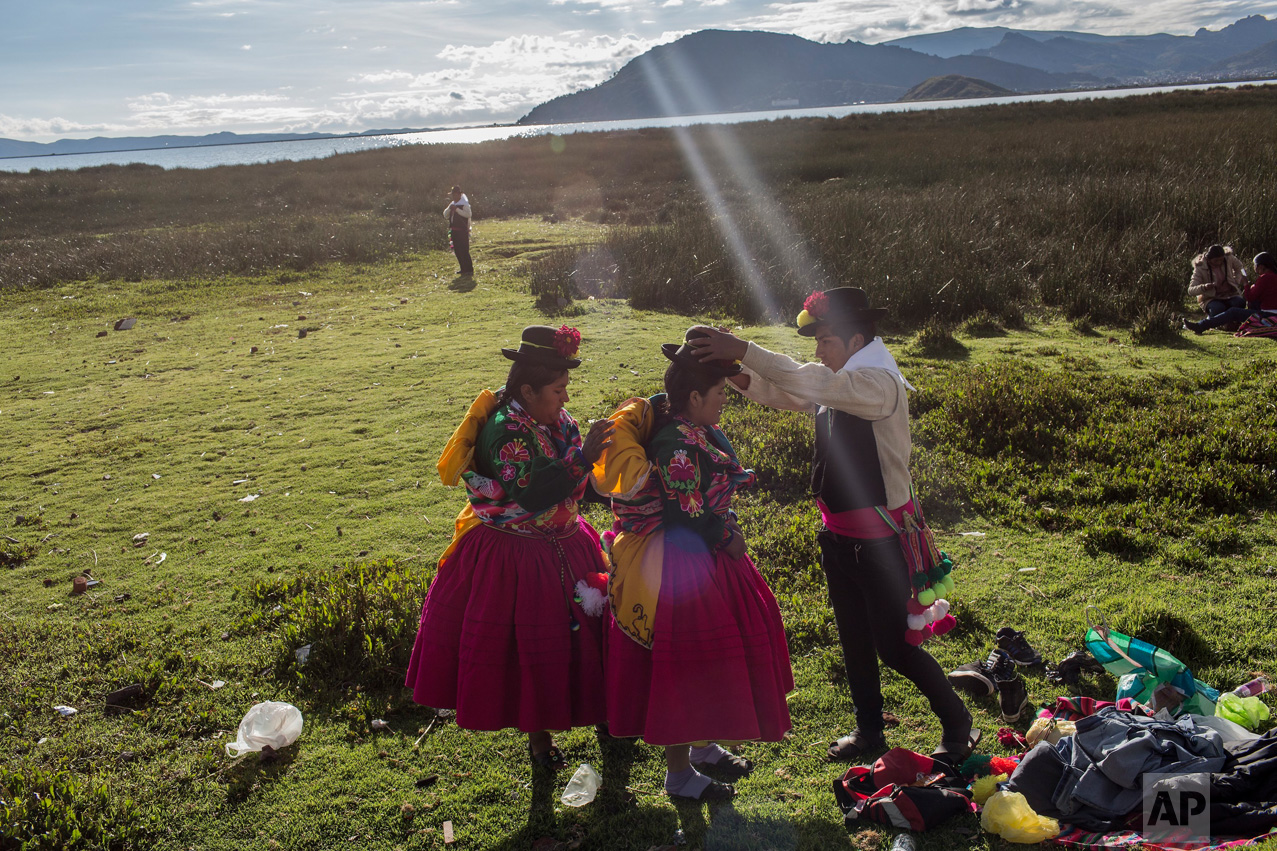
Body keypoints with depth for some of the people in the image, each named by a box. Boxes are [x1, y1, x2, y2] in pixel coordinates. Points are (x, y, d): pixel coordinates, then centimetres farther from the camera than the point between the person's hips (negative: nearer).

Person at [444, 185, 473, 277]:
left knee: (464, 251, -11)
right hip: (454, 230, 8)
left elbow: (468, 214, -21)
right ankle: (464, 270, 19)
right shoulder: (452, 204, 17)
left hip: (462, 230, -8)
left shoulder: (464, 204, -7)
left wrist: (457, 209, -23)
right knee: (457, 251, 10)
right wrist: (449, 208, -5)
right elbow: (445, 215, 14)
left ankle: (469, 271, -8)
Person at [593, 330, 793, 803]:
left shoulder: (695, 431, 5)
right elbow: (684, 519, -24)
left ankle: (704, 746, 39)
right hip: (681, 564, -10)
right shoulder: (677, 444, -25)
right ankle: (679, 772, 18)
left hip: (708, 556, 10)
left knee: (712, 655, 20)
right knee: (684, 662, 2)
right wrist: (726, 539, -10)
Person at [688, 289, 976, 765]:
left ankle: (957, 723, 23)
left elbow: (806, 383, -34)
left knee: (893, 646, 1)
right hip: (839, 535, 8)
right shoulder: (835, 385, 6)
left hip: (879, 539, -8)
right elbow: (781, 393, 5)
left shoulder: (879, 383, -21)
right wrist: (733, 371, -13)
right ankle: (869, 730, 34)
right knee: (853, 640, 18)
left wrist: (742, 349, -35)